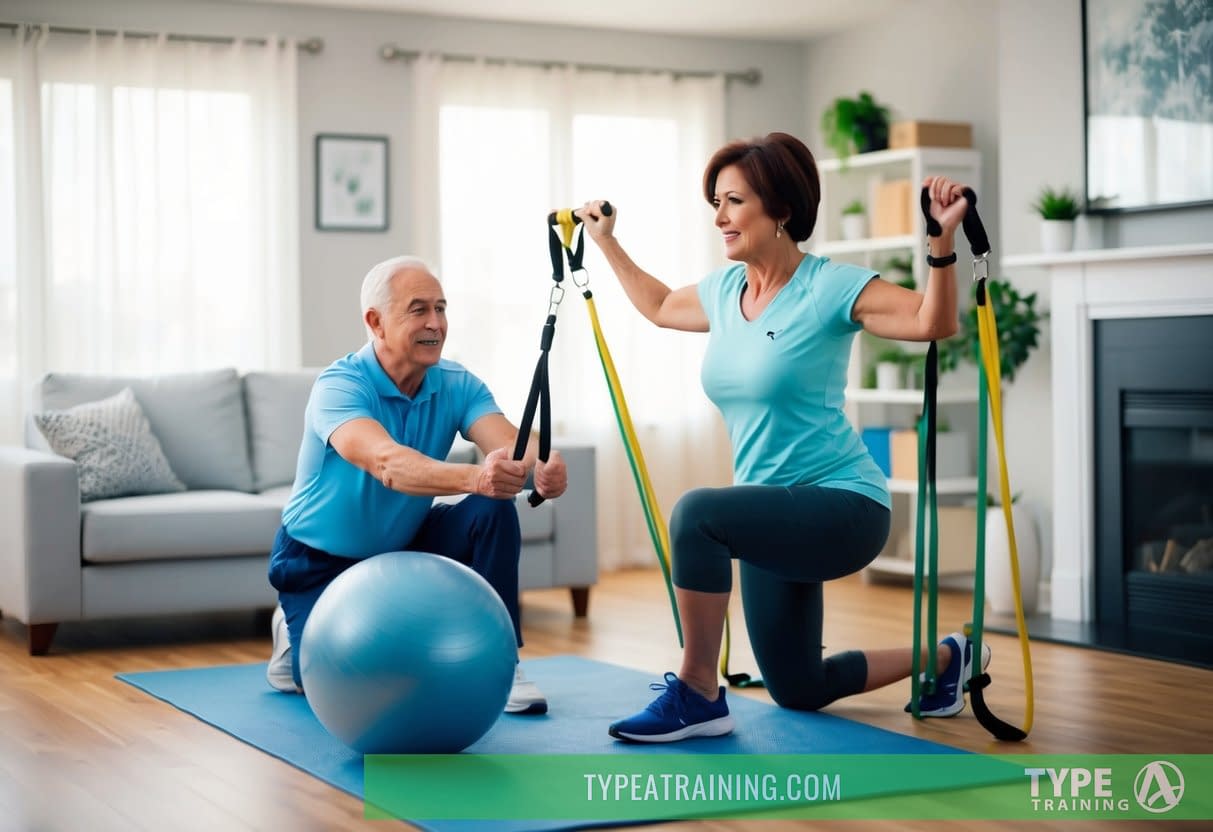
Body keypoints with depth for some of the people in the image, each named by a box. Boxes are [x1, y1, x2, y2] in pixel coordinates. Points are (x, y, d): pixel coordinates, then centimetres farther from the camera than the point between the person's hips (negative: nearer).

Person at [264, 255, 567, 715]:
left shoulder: (456, 384, -14)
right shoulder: (339, 386, -30)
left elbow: (508, 443, -32)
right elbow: (387, 463, -49)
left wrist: (542, 468, -58)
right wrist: (473, 477, -68)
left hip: (403, 547, 4)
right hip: (321, 559, -4)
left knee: (492, 511, -22)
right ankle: (295, 633, 17)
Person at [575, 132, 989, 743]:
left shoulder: (827, 287, -14)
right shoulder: (723, 290, 6)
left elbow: (933, 322, -20)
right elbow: (660, 308, 26)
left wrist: (942, 238, -32)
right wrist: (606, 241, 27)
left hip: (845, 506, -8)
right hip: (779, 517, 8)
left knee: (698, 513, -35)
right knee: (799, 691, 18)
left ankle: (697, 695, -18)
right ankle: (943, 659, 42)